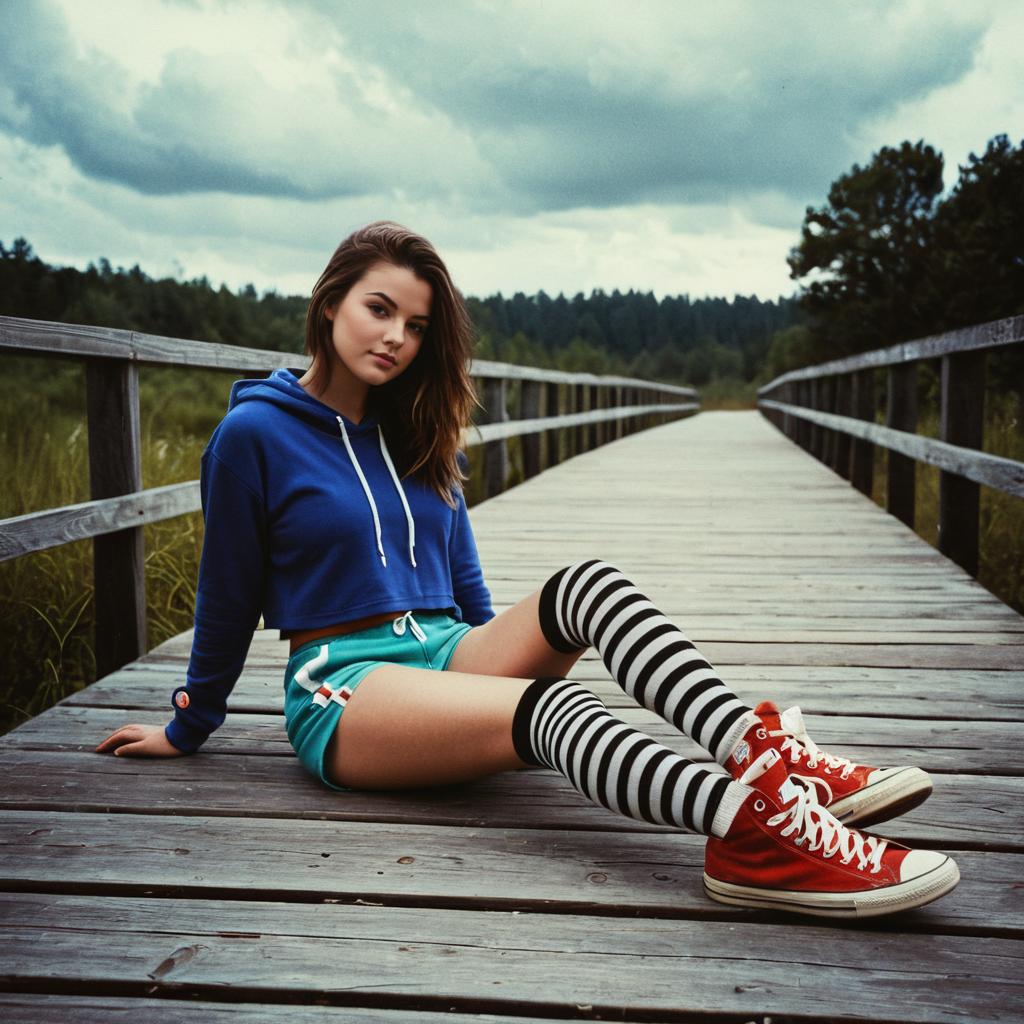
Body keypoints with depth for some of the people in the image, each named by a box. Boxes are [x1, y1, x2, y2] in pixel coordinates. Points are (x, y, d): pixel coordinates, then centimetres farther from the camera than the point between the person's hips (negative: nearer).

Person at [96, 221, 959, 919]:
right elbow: (229, 596, 4)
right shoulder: (256, 432, -3)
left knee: (588, 584, -24)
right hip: (344, 688, -6)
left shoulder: (418, 436, 15)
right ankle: (751, 831, -60)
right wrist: (189, 730, 11)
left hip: (448, 654, 6)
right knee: (546, 707, -36)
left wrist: (506, 653, 21)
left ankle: (766, 759, -44)